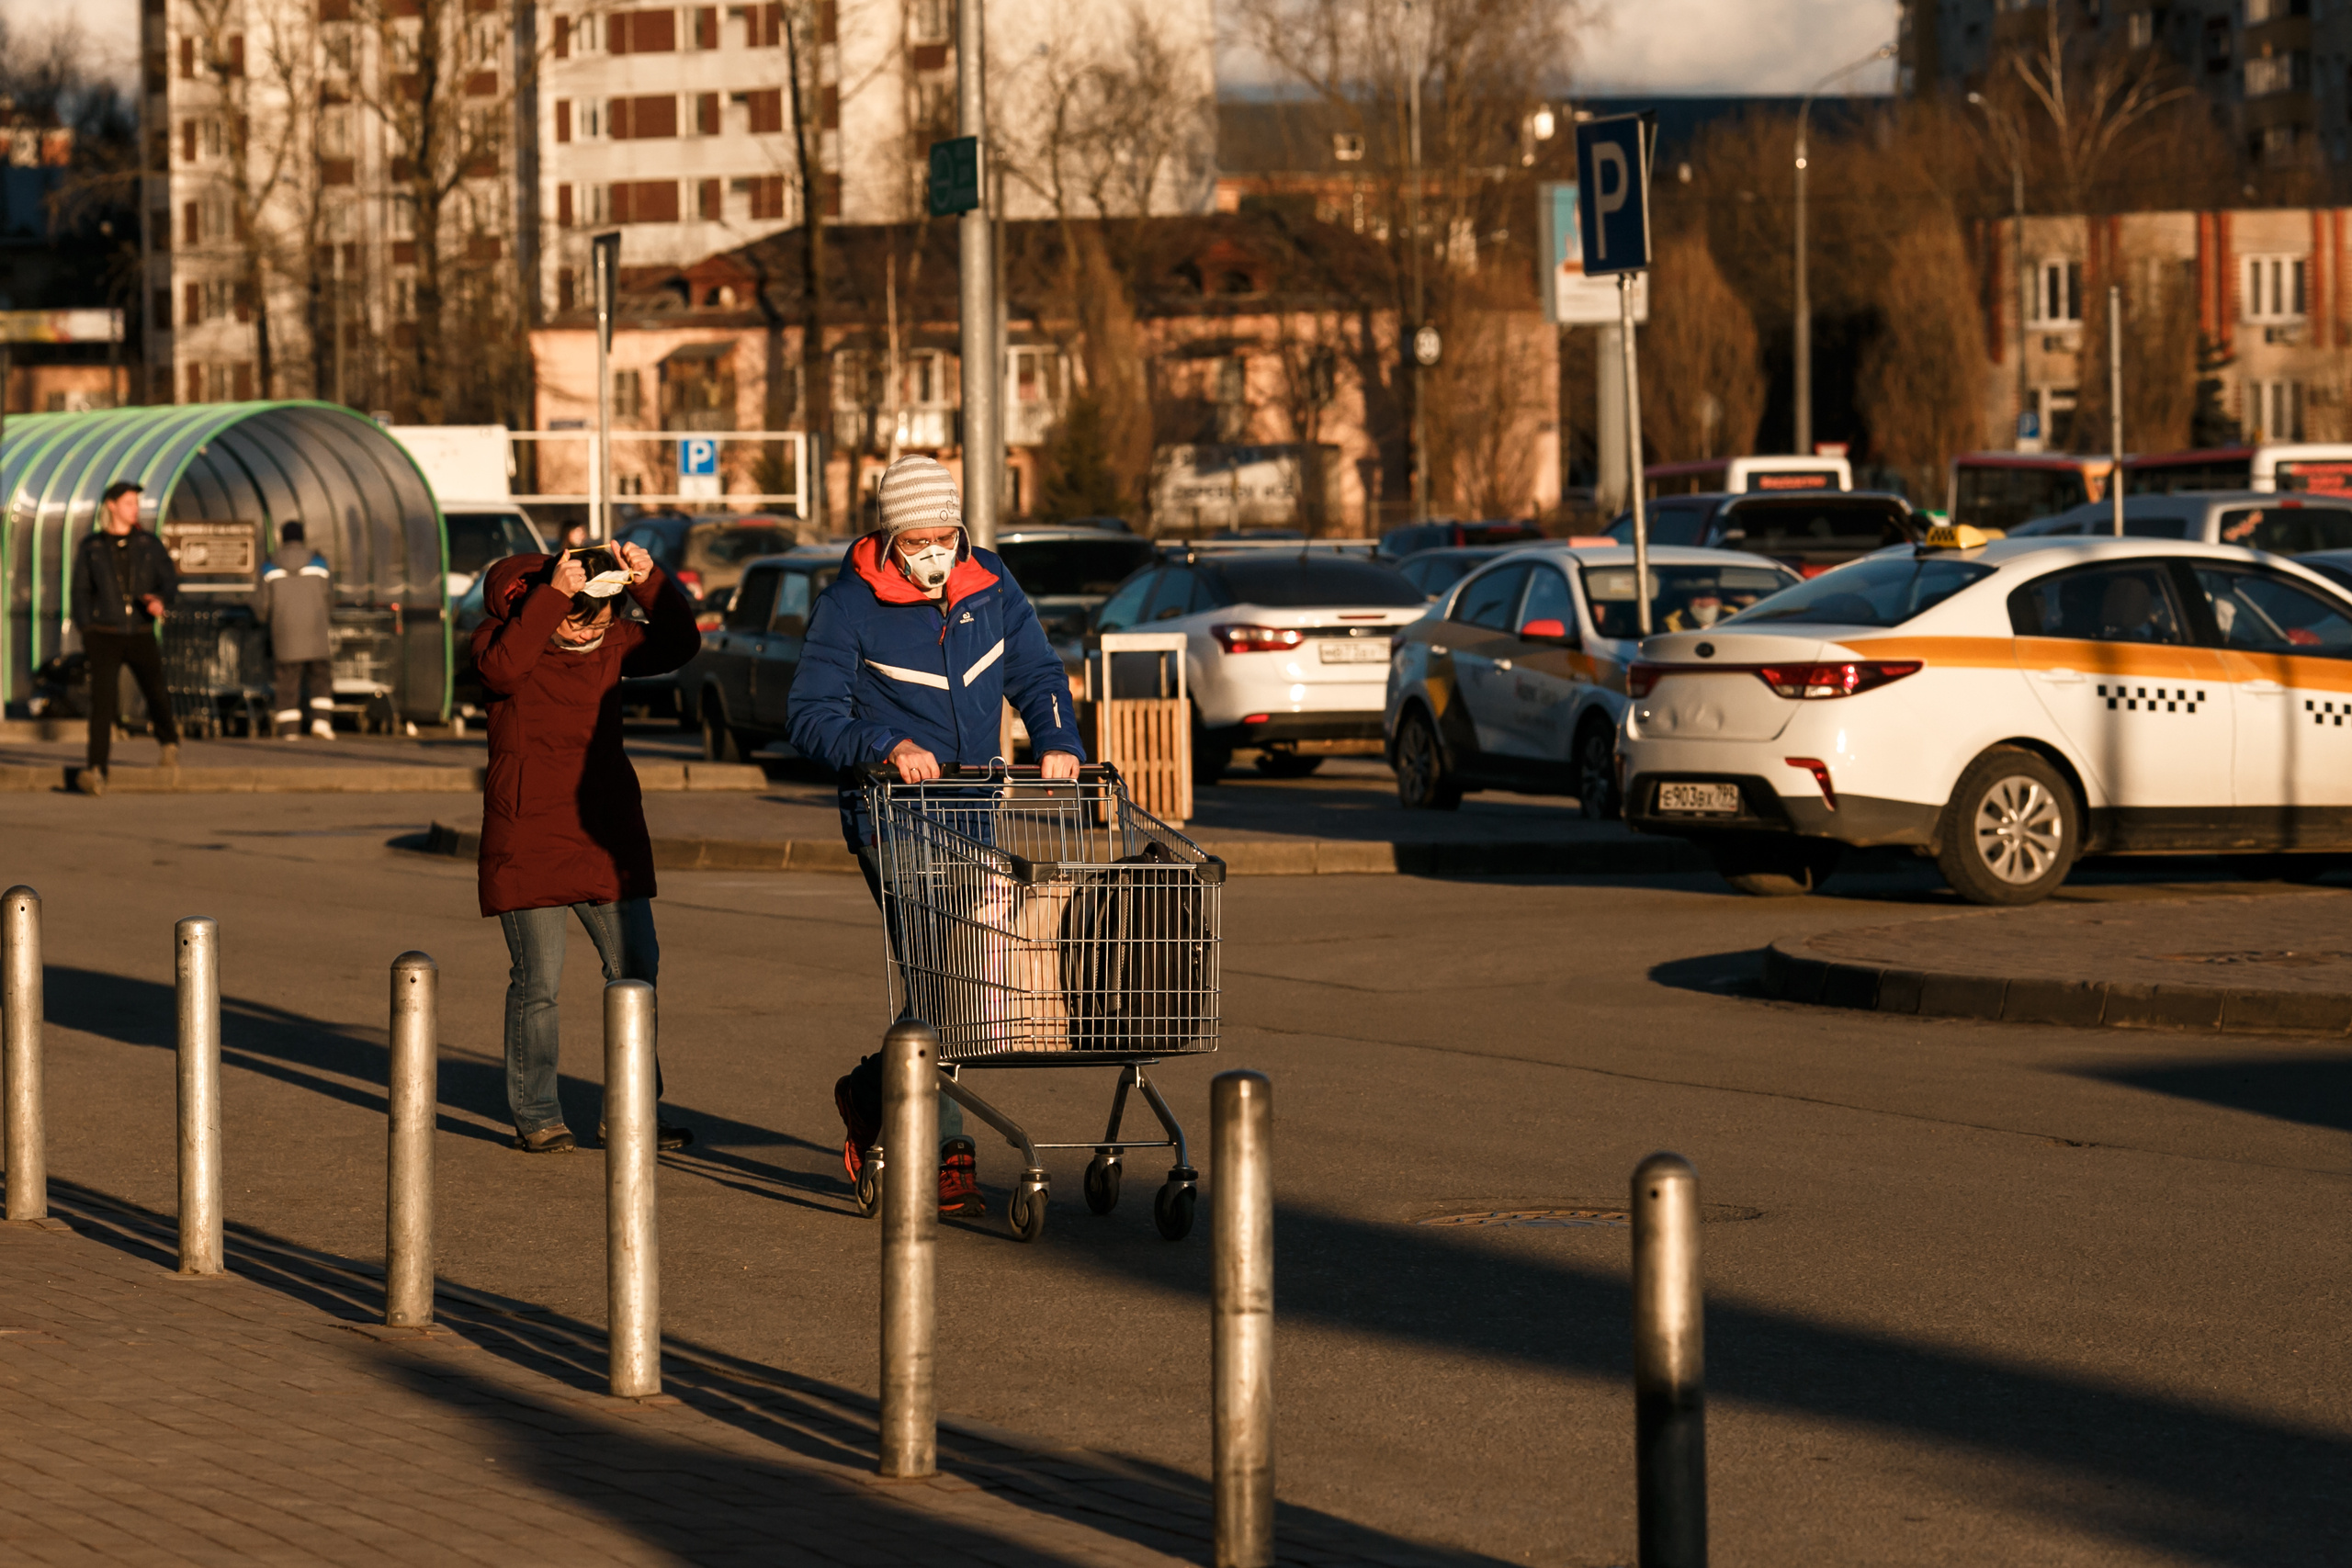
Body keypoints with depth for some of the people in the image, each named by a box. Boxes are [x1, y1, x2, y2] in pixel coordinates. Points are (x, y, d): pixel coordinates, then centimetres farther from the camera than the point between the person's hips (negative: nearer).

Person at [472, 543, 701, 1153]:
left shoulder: (613, 642, 6)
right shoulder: (504, 633, -6)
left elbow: (679, 645, -5)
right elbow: (503, 668, -28)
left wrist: (650, 582, -19)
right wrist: (553, 597, -34)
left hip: (606, 833, 5)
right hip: (527, 838, -5)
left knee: (636, 969, 4)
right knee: (537, 980, -4)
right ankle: (536, 1116, 5)